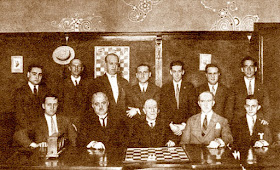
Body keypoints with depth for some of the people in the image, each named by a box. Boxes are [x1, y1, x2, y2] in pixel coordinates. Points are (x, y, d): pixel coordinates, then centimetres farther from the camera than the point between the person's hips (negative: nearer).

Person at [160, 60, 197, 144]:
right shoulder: (165, 88, 8)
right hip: (170, 128, 0)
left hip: (186, 127, 0)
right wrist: (170, 124, -9)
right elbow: (163, 109, 3)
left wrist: (184, 124, -9)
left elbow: (193, 109, 2)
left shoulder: (190, 87, 6)